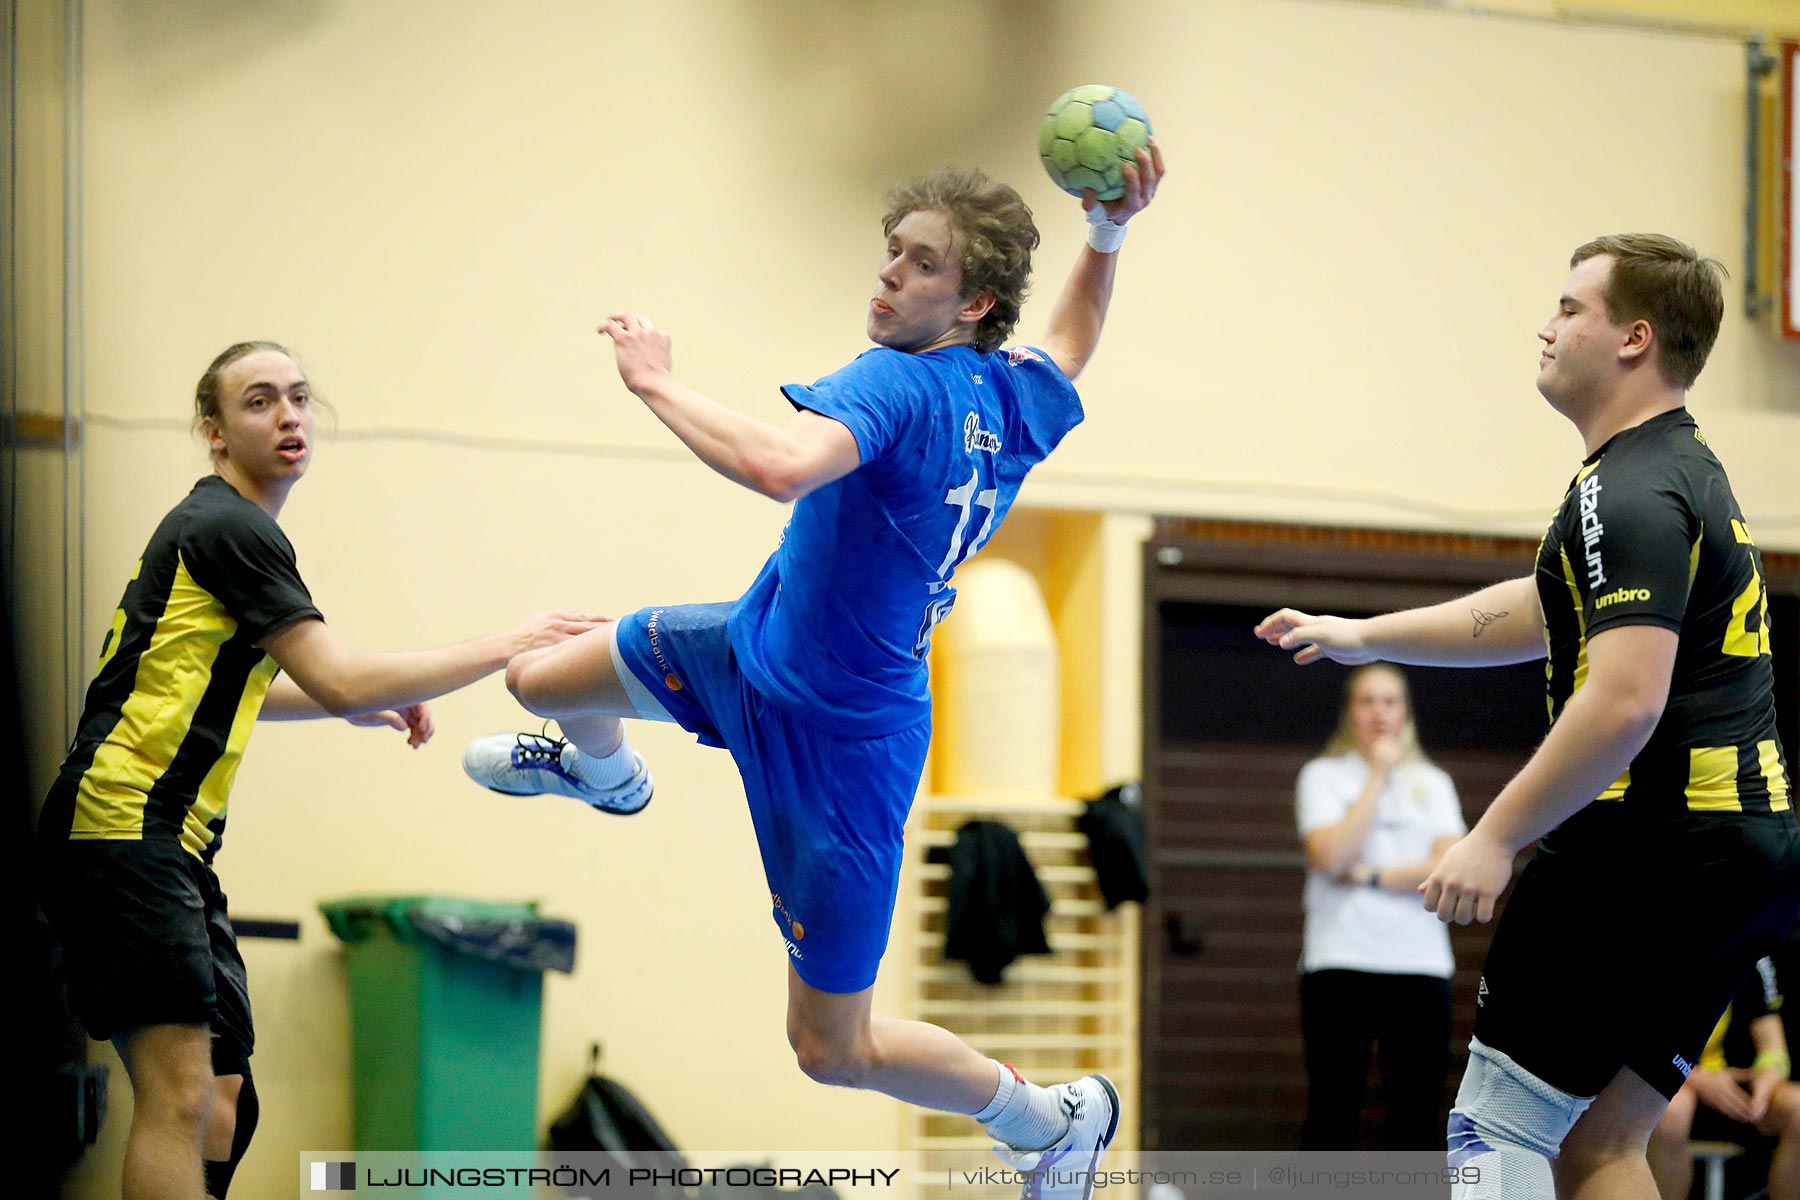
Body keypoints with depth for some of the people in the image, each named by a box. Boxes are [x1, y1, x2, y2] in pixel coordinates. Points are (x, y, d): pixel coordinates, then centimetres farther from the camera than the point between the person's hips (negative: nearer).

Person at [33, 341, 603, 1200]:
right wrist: (506, 648, -9)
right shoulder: (228, 528, -11)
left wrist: (364, 704, 29)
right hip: (122, 829, -10)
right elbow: (340, 683, -18)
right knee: (181, 1095, -19)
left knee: (222, 1106, 7)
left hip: (174, 841, 10)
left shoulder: (222, 526, 21)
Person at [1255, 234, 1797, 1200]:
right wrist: (1364, 636, 31)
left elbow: (1625, 701, -26)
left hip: (1649, 852, -10)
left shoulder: (1630, 496, -15)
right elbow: (1541, 612, 30)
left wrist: (1495, 838, -22)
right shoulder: (1682, 470, 18)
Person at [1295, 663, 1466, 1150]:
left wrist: (1368, 875, -9)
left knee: (1417, 1115, 0)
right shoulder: (1323, 776, 7)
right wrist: (1378, 776, -5)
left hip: (1420, 964, 2)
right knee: (1332, 1114, -4)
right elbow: (1332, 855, -11)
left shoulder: (1432, 784, 14)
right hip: (1341, 962, -2)